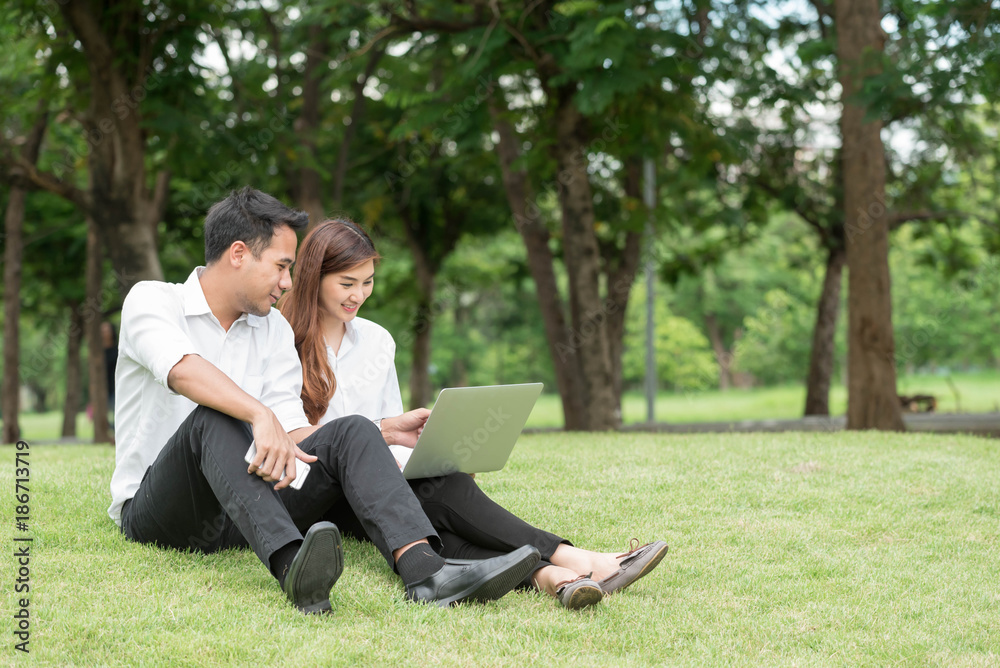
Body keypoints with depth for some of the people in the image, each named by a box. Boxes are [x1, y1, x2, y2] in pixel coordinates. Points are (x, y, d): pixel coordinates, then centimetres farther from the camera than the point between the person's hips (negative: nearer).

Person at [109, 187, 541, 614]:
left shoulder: (274, 330, 14)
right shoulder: (151, 300, -4)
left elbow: (291, 434, 6)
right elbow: (182, 370, -27)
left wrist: (386, 433, -4)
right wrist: (260, 415, -42)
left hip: (247, 512, 5)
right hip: (157, 513, -5)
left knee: (352, 432, -17)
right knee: (212, 420, -34)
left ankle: (425, 570, -43)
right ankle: (292, 570, -56)